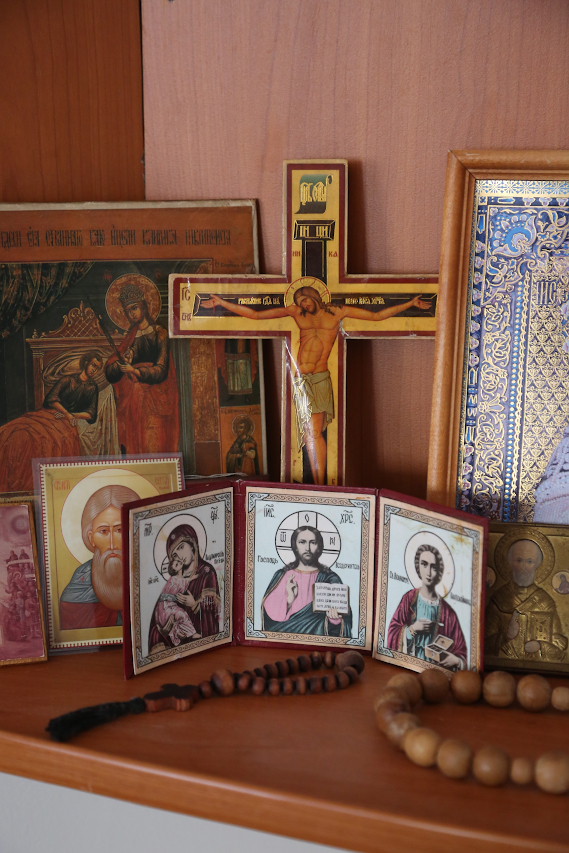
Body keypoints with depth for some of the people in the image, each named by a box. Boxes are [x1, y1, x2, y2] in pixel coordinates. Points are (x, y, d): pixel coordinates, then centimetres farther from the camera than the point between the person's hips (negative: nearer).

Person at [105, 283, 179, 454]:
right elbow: (109, 371, 6)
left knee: (152, 447, -10)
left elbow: (161, 371, -10)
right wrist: (122, 362, -14)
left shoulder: (159, 334, 0)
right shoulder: (130, 337, 15)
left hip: (153, 399, -4)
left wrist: (134, 371, -20)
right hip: (130, 399, 5)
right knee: (133, 447, 0)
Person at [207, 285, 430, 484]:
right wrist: (222, 303, 10)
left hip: (321, 378, -2)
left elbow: (377, 315, 14)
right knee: (311, 433, -2)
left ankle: (320, 485, -6)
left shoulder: (338, 312, 12)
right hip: (301, 378, 2)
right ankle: (319, 486, 3)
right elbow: (255, 315, 13)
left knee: (314, 432, -11)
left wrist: (410, 304, 11)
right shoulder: (295, 312, 14)